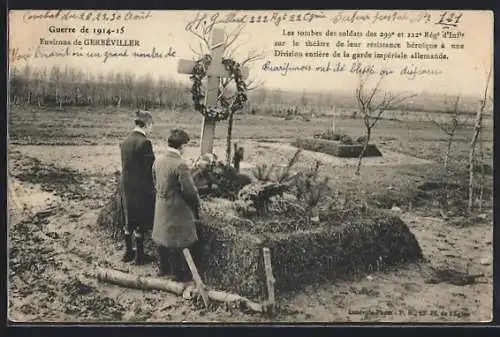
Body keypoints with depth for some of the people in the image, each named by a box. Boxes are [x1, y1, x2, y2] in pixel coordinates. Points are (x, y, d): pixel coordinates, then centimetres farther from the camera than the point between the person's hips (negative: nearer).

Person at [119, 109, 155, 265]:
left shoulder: (125, 141, 4)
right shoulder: (144, 142, -18)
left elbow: (124, 165, 8)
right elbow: (150, 168, -16)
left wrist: (126, 183, 14)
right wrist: (152, 189, -7)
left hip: (126, 186, 7)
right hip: (141, 188, -7)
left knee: (129, 220, 19)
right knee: (141, 222, 6)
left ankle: (128, 252, 30)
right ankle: (139, 256, 16)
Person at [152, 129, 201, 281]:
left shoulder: (158, 162, 0)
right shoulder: (180, 165, -24)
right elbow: (189, 190, -21)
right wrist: (196, 205, -4)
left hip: (161, 208, 8)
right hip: (176, 210, -7)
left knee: (163, 237, 19)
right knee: (177, 242, 4)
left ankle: (163, 268, 33)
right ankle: (179, 273, 15)